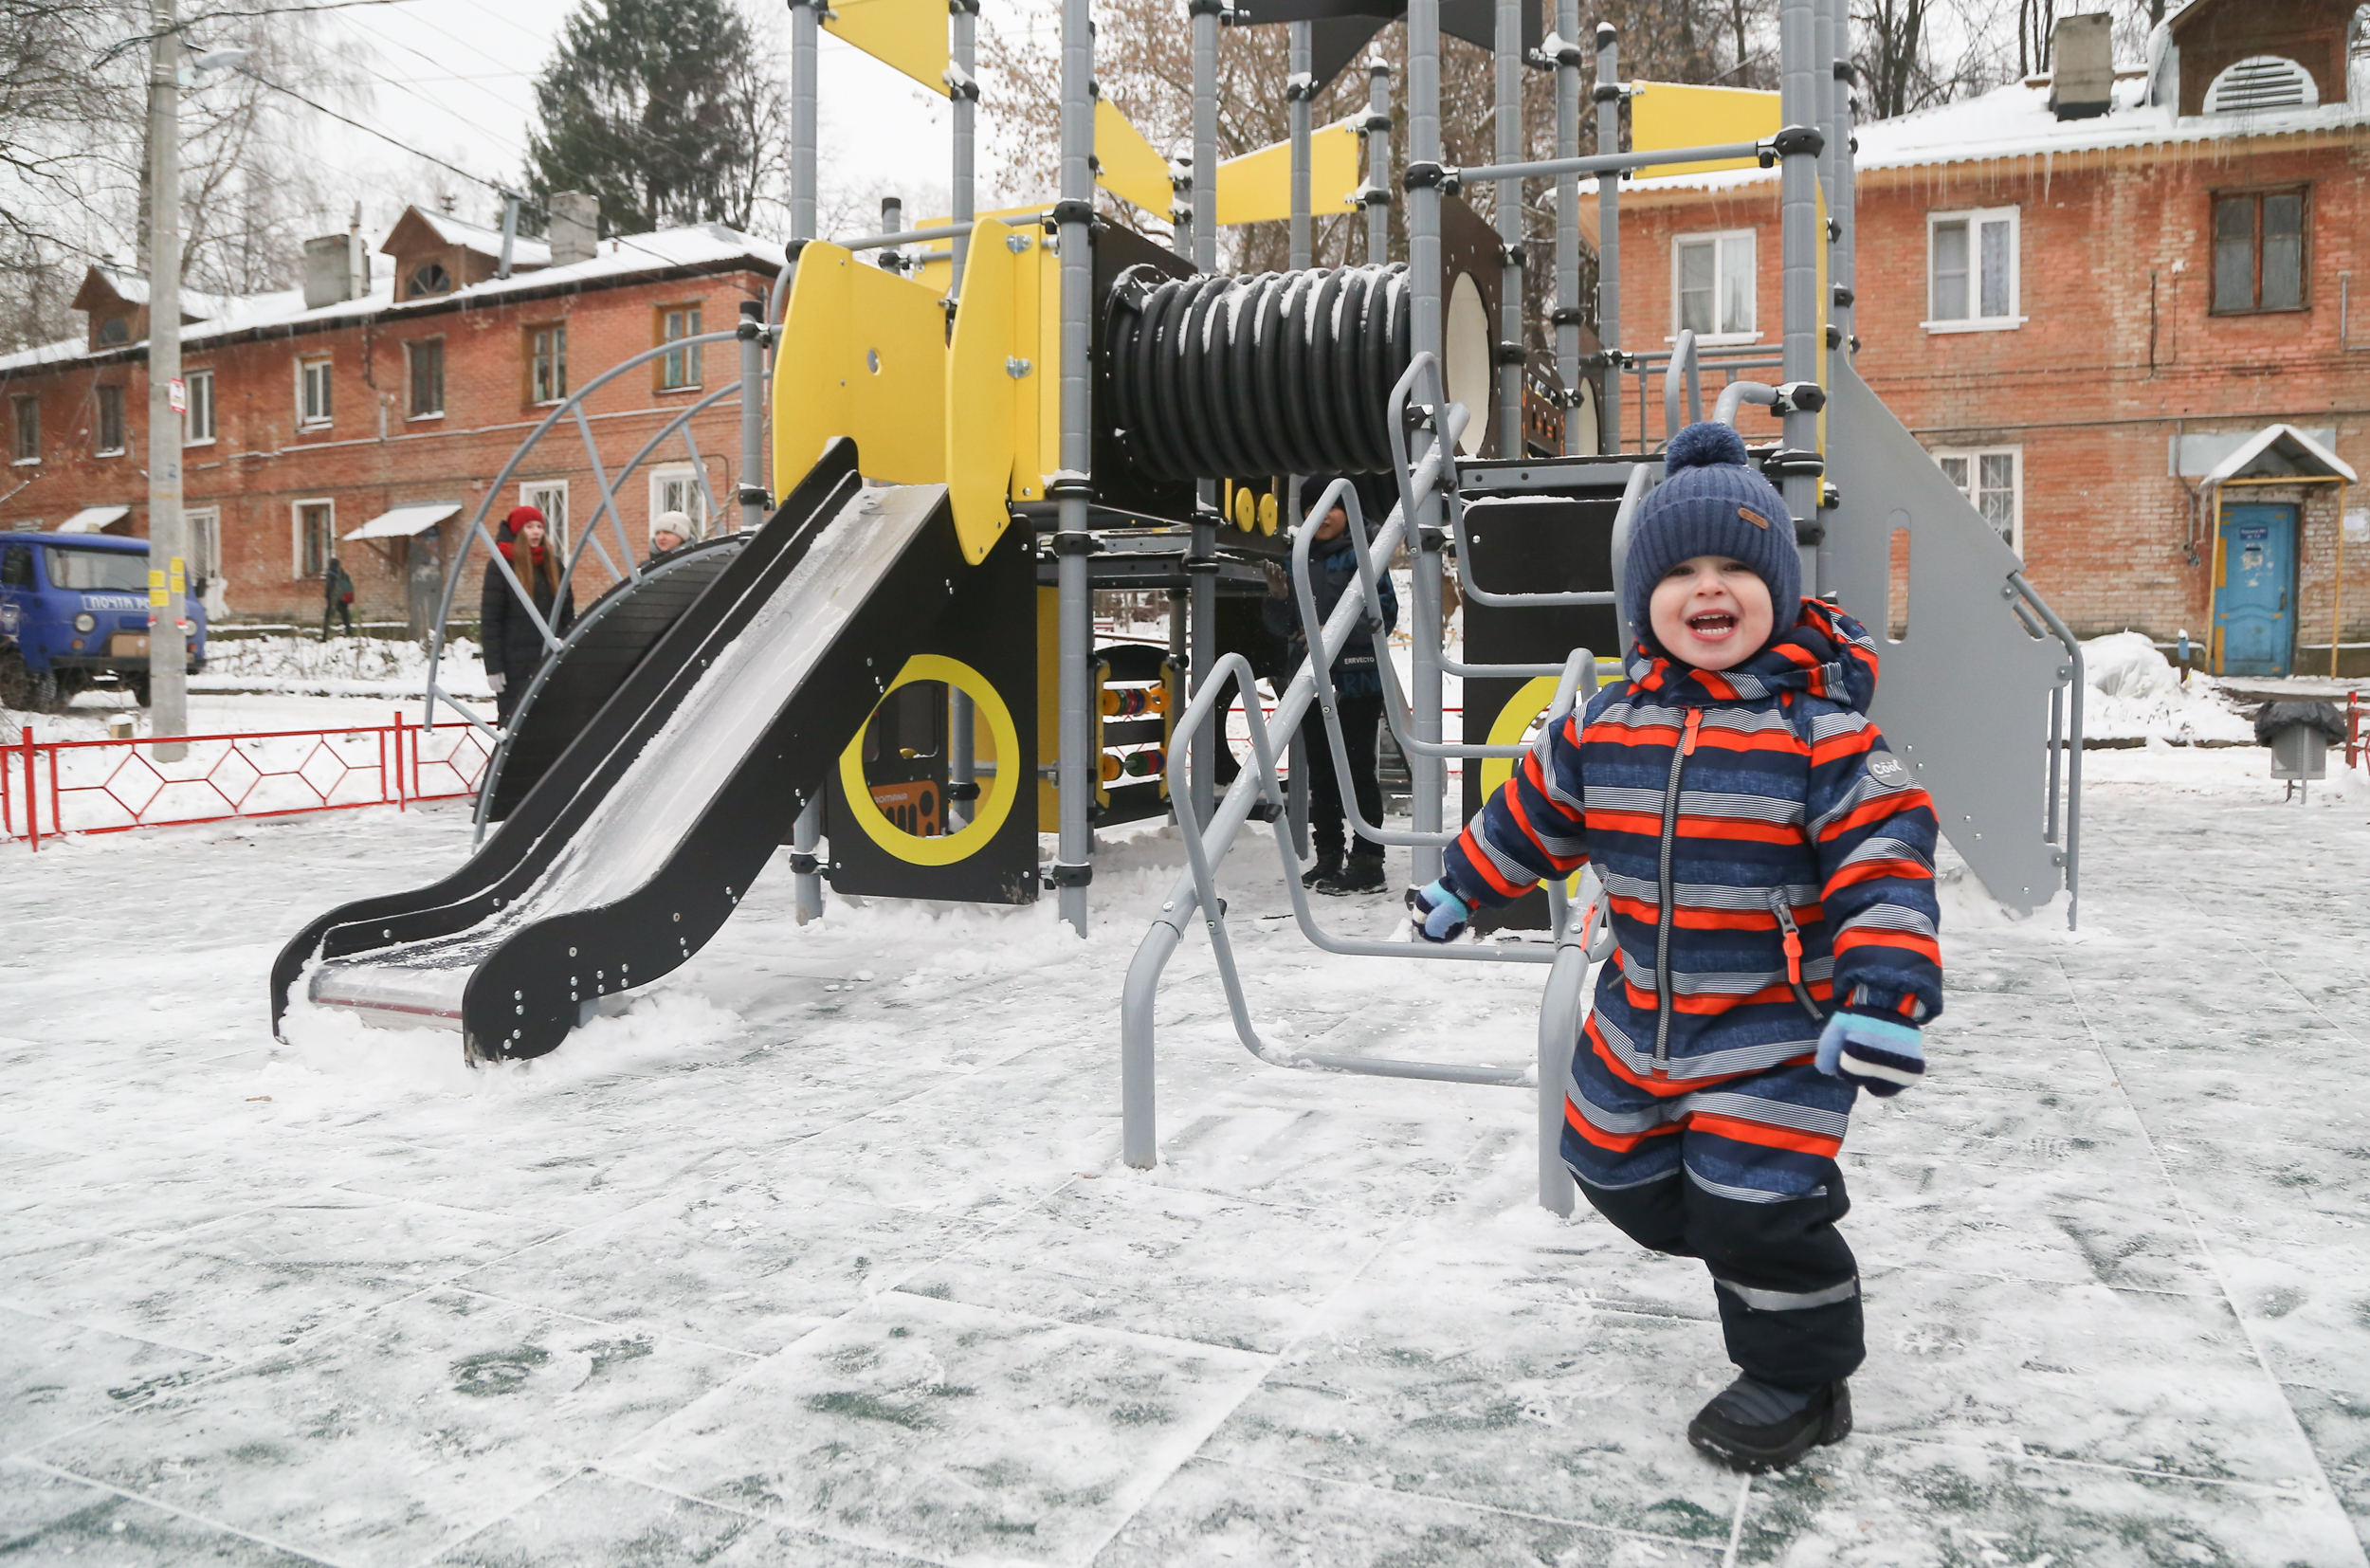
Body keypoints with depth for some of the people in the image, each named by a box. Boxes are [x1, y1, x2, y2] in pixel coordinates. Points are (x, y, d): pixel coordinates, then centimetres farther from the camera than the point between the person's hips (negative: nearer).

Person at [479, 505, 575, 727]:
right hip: (516, 664, -5)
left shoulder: (553, 564, 12)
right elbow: (489, 620, -8)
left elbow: (568, 613, 15)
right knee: (513, 722, -2)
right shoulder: (500, 566, -3)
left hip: (550, 660, 5)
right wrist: (493, 667, -13)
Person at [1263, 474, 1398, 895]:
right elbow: (1282, 626, 16)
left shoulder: (1361, 556, -4)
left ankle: (1366, 864, -1)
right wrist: (1277, 598, -4)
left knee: (1358, 770, -5)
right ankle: (1328, 857, 23)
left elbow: (1384, 615, -11)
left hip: (1356, 682, -6)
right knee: (1320, 773, 12)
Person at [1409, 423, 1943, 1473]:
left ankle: (1801, 1377, 20)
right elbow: (1534, 814, 14)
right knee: (1617, 1168, 17)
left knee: (1749, 1202, -10)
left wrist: (1885, 991, -28)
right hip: (1644, 1011, 6)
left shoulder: (1819, 729, -15)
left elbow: (1884, 857, -18)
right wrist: (1460, 886, 22)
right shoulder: (1604, 728, -1)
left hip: (1781, 1018, -6)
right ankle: (1755, 1261, 46)